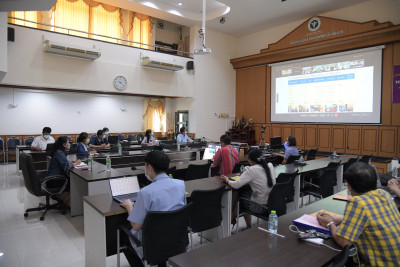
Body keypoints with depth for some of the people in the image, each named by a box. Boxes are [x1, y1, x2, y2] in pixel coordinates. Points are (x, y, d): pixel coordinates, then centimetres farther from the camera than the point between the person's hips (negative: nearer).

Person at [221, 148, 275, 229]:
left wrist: (227, 180, -4)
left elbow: (236, 185, -22)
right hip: (273, 202, 7)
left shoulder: (251, 170, -20)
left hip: (261, 205, -6)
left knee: (239, 197, 17)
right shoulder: (270, 166, 0)